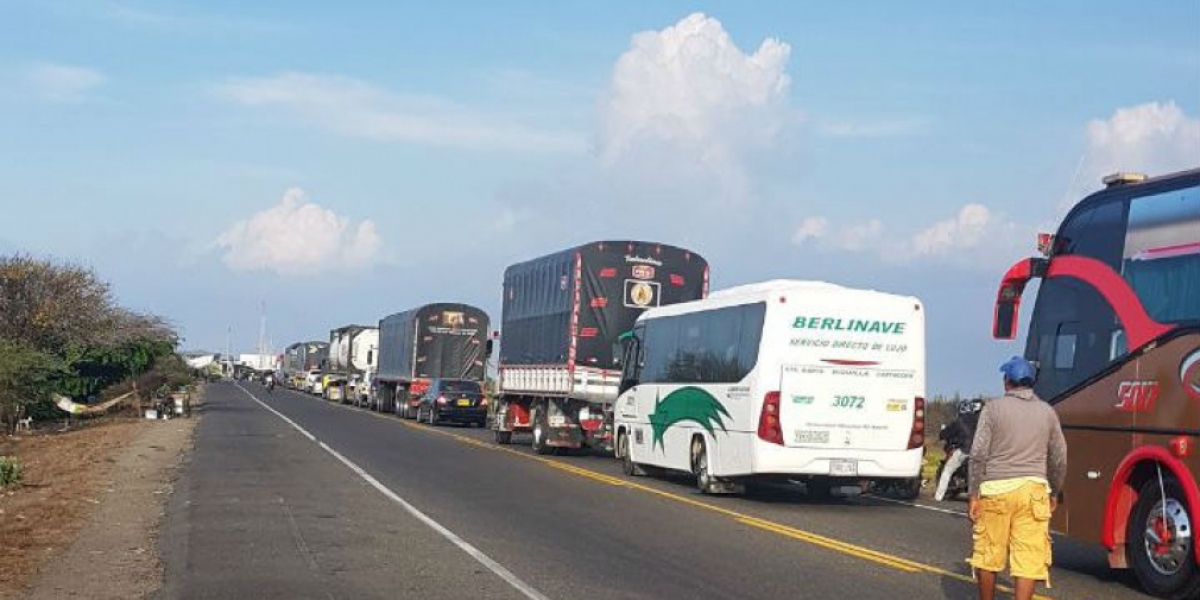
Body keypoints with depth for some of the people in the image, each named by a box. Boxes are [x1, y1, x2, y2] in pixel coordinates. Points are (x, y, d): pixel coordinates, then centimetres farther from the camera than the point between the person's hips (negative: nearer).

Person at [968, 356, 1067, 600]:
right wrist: (1054, 493, 25)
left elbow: (979, 454, -6)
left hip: (996, 489, -2)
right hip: (1033, 489, 2)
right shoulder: (1046, 411, 8)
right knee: (1028, 558, 0)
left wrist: (974, 495, -1)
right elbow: (1059, 459, 12)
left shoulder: (994, 407, -1)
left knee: (988, 553, 12)